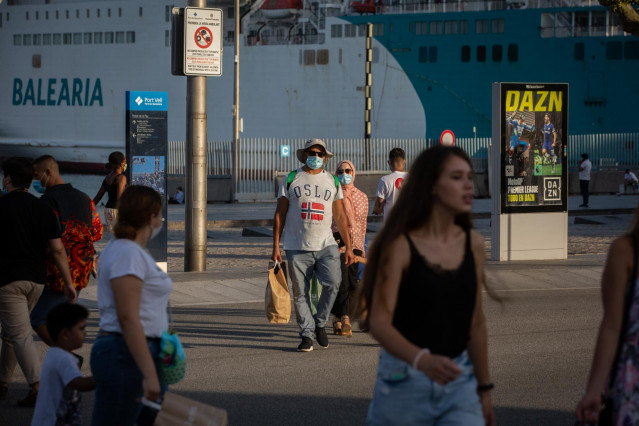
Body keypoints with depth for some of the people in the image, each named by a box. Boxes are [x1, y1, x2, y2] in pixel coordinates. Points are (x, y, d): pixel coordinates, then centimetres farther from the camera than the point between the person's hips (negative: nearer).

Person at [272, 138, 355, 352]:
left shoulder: (332, 182, 14)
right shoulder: (291, 180, 7)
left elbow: (340, 217, 15)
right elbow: (280, 215, 7)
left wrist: (348, 247, 9)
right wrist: (275, 247, 0)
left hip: (326, 246, 1)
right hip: (297, 247, -1)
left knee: (332, 283, -18)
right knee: (300, 293, -2)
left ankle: (320, 323, 3)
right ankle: (307, 334, 6)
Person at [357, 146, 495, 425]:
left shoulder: (473, 243, 4)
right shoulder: (401, 245, -10)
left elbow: (475, 321, 12)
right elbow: (379, 322, -18)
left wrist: (484, 389, 15)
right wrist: (422, 360, -36)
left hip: (459, 382, 3)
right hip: (405, 378, -3)